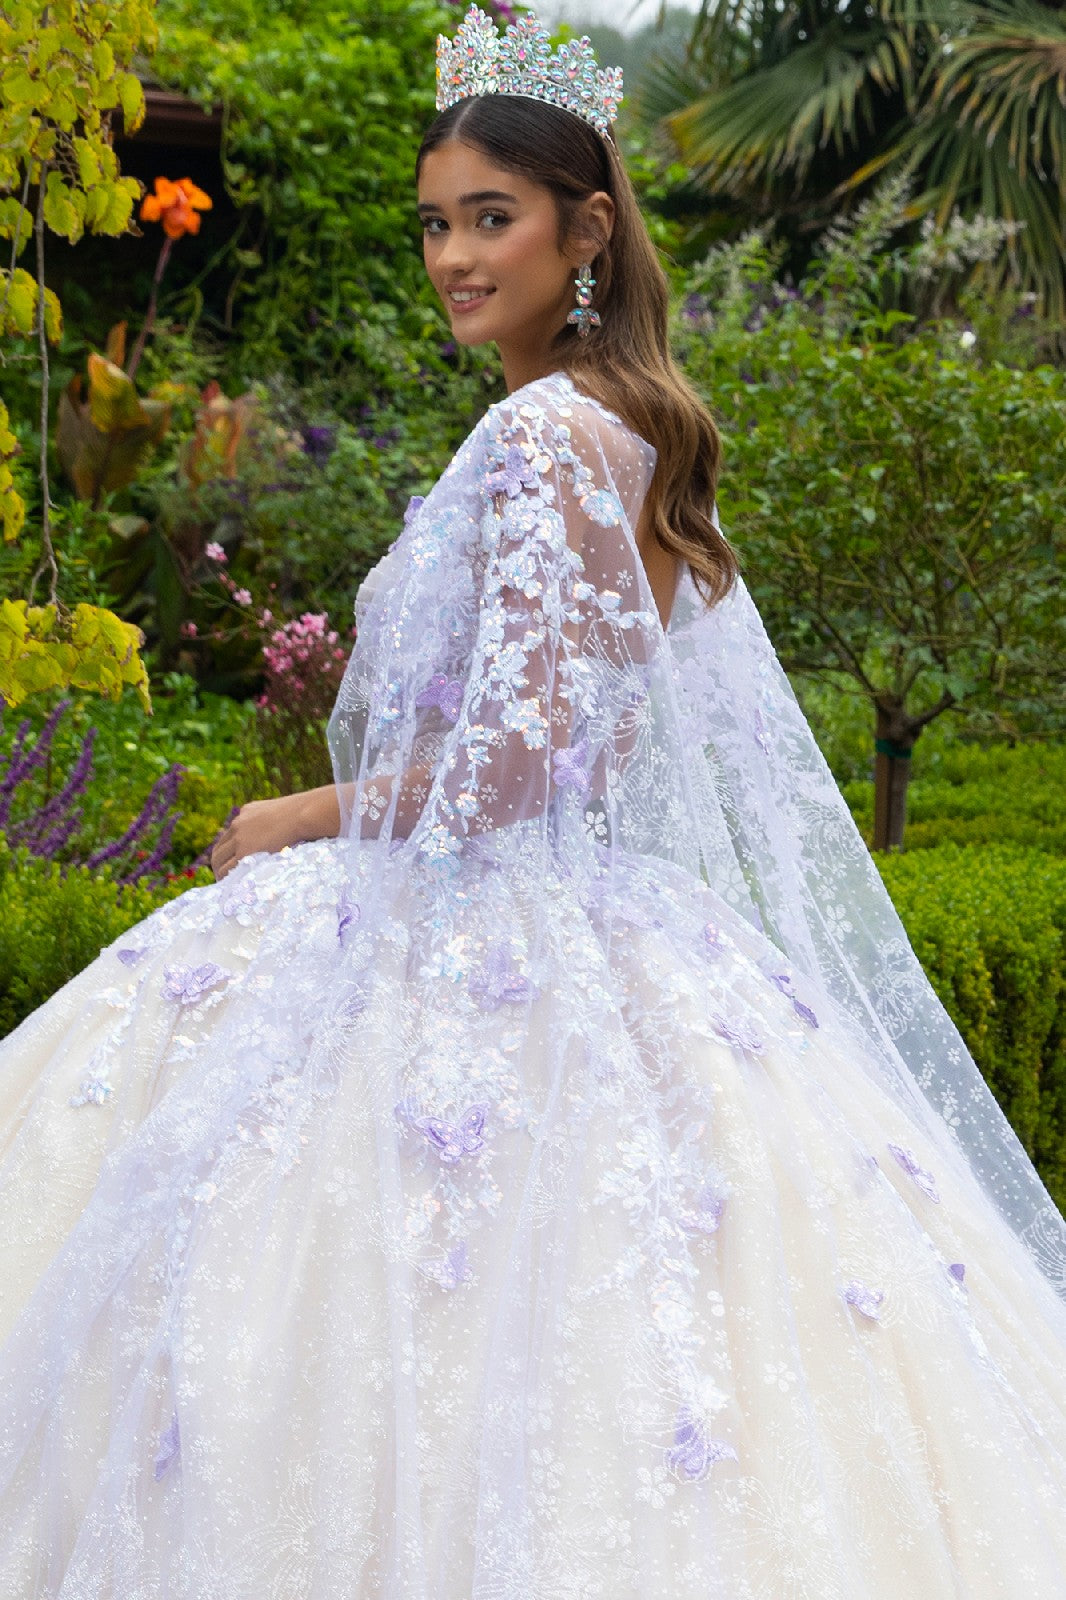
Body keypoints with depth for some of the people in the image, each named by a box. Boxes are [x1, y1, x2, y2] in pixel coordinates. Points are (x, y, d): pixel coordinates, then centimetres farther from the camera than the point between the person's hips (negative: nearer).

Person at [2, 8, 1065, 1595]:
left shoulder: (543, 438, -15)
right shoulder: (626, 431, 14)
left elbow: (520, 750, -21)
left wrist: (311, 819, -7)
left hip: (497, 961, -10)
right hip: (562, 939, 10)